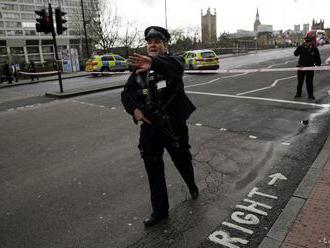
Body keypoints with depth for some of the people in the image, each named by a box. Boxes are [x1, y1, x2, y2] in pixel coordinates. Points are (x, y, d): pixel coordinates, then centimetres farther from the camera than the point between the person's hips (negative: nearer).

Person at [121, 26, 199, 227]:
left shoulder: (172, 62, -7)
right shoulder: (139, 68, 8)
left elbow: (176, 65, -33)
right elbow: (127, 93, 7)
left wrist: (153, 63, -54)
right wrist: (134, 109, -14)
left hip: (174, 124, -3)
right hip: (149, 126, 4)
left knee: (182, 161, 16)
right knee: (153, 170, 9)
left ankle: (192, 186, 51)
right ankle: (160, 211, 26)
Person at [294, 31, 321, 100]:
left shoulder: (314, 49, -6)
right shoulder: (302, 47, -6)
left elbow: (318, 59, 3)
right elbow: (296, 54, -15)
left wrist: (318, 65, 4)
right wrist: (299, 47, -27)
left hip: (310, 68, -1)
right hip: (301, 67, 1)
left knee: (309, 82, 5)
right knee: (300, 81, 11)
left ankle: (310, 95, 17)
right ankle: (298, 93, 24)